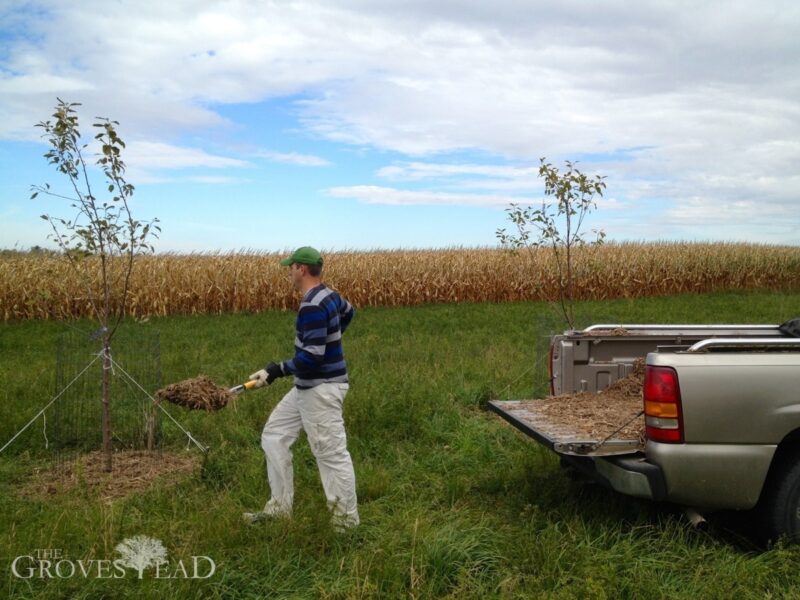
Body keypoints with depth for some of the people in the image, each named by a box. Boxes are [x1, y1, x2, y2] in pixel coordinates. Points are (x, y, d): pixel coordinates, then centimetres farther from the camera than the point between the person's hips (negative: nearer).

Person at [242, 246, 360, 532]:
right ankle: (280, 506, 22)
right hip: (307, 386, 11)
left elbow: (313, 356, -27)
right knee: (274, 435, 15)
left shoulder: (312, 306, -22)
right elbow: (348, 312, 30)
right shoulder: (328, 295, 8)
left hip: (322, 388, -11)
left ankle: (346, 521, 13)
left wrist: (277, 370, -21)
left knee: (331, 453, -1)